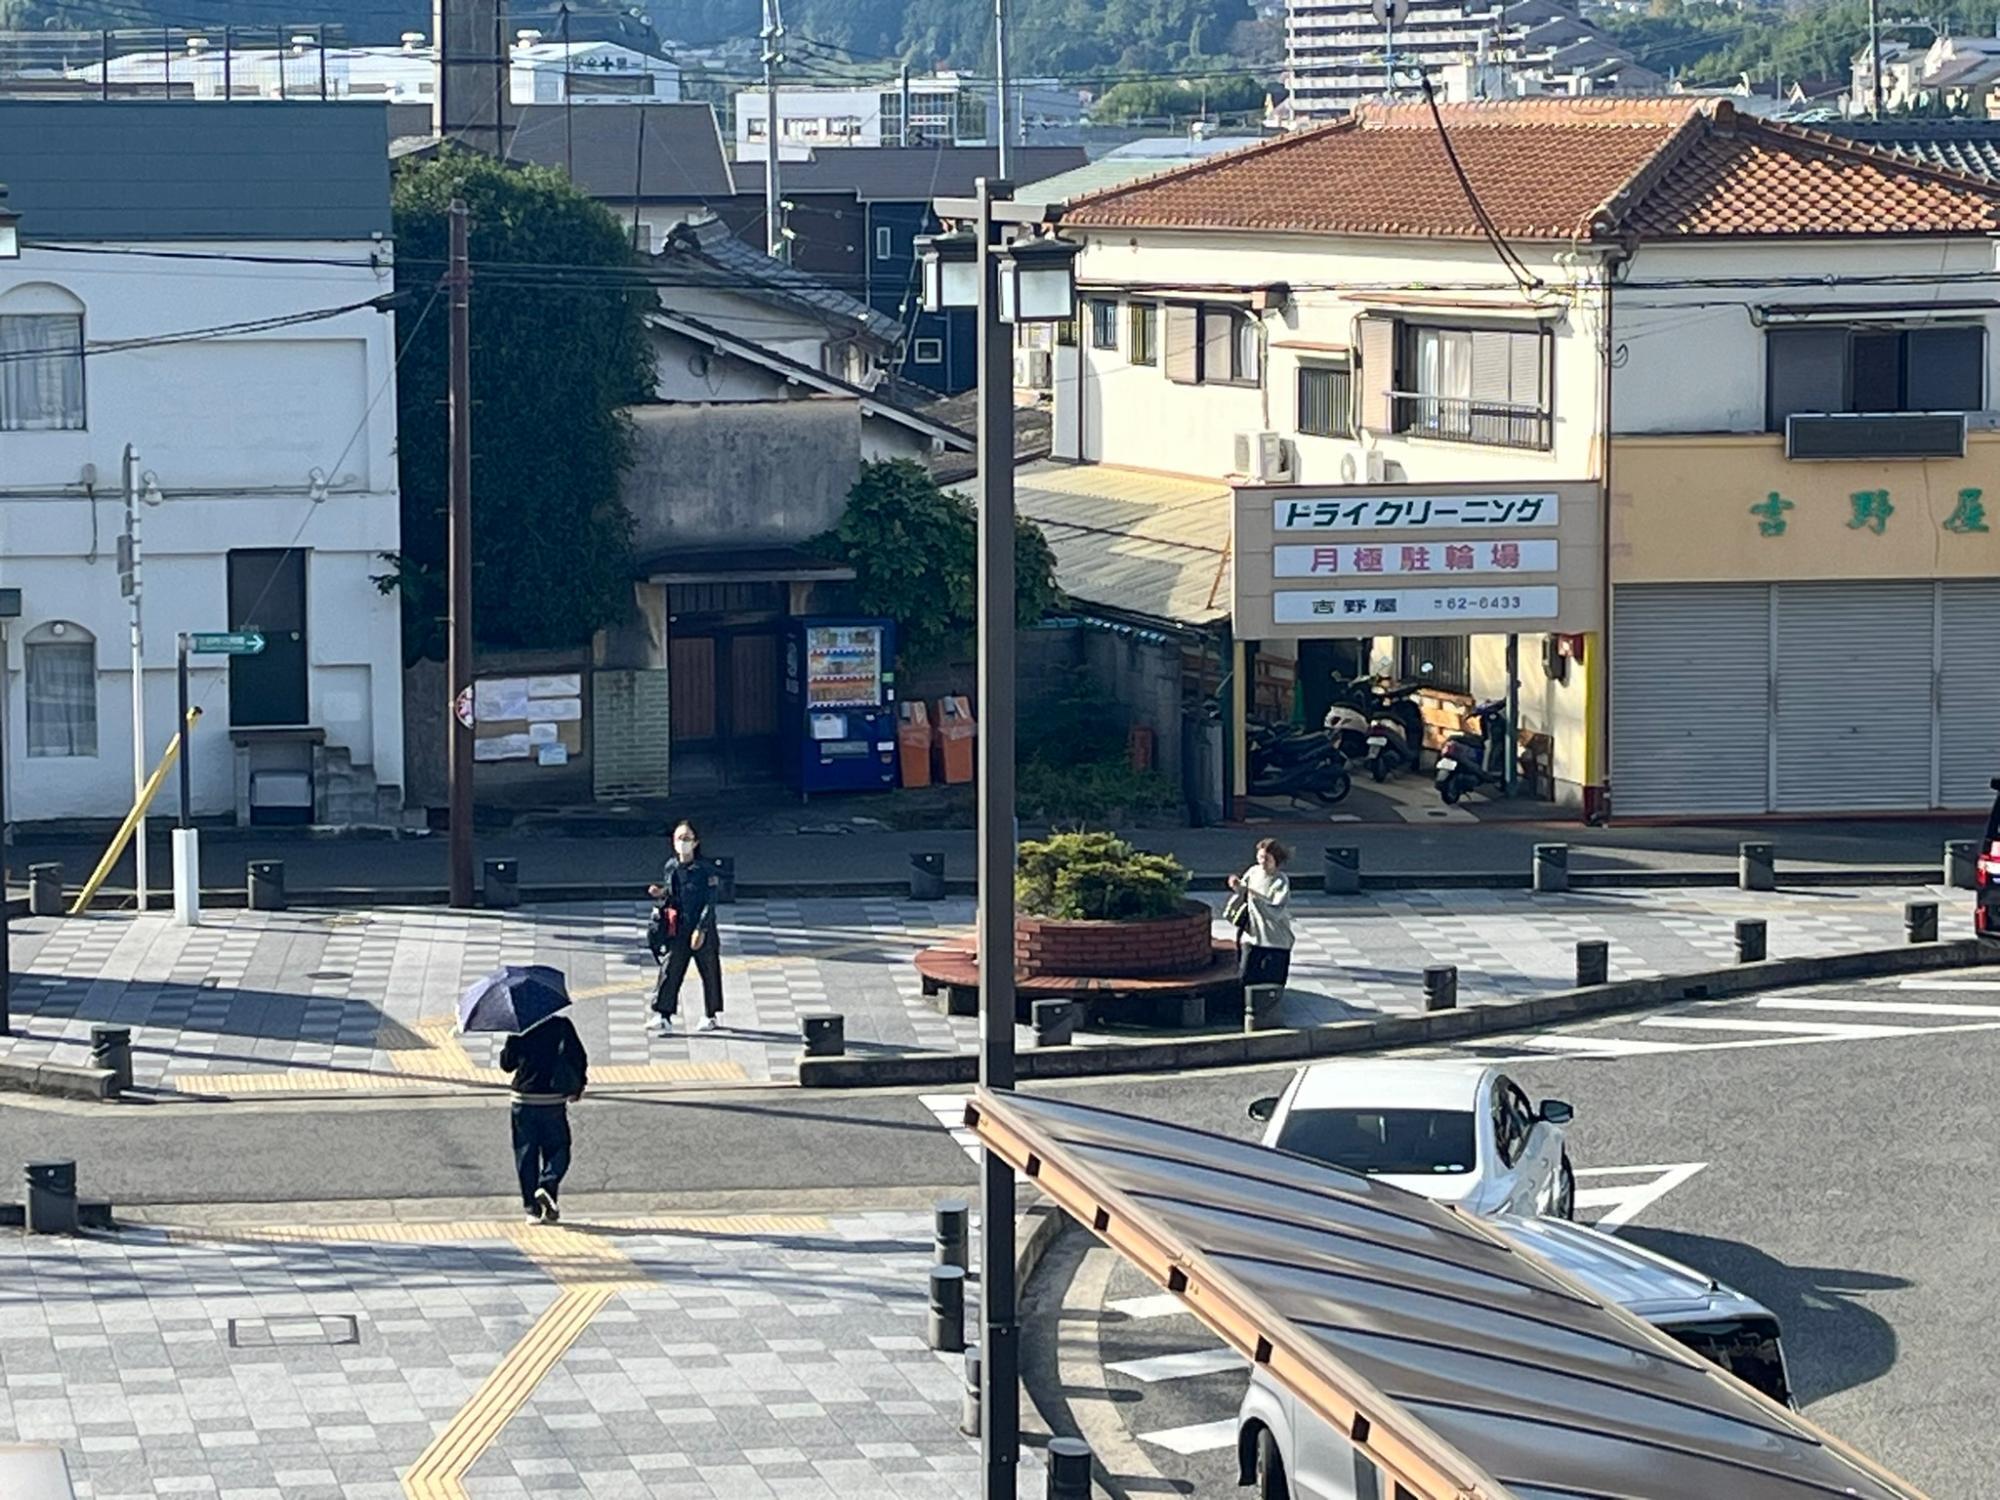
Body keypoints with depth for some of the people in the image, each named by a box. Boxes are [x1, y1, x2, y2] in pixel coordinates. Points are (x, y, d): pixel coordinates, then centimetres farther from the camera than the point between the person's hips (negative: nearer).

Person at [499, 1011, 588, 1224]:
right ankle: (547, 1187, -16)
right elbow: (578, 1057, -2)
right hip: (552, 1100, -1)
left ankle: (532, 1208, 3)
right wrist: (579, 1087, 12)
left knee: (526, 1155, 8)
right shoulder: (561, 1025, -4)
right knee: (557, 1151, 10)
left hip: (523, 1099, 1)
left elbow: (506, 1064, 5)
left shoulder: (518, 1026, -3)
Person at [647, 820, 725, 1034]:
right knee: (669, 971, -8)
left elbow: (710, 902, -11)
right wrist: (660, 895, -7)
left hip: (702, 930, -3)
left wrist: (701, 930, -18)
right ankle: (664, 1017, -12)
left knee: (709, 972, 9)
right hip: (676, 930, 3)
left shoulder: (705, 870, -9)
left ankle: (712, 1015, 26)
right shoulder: (670, 868, 5)